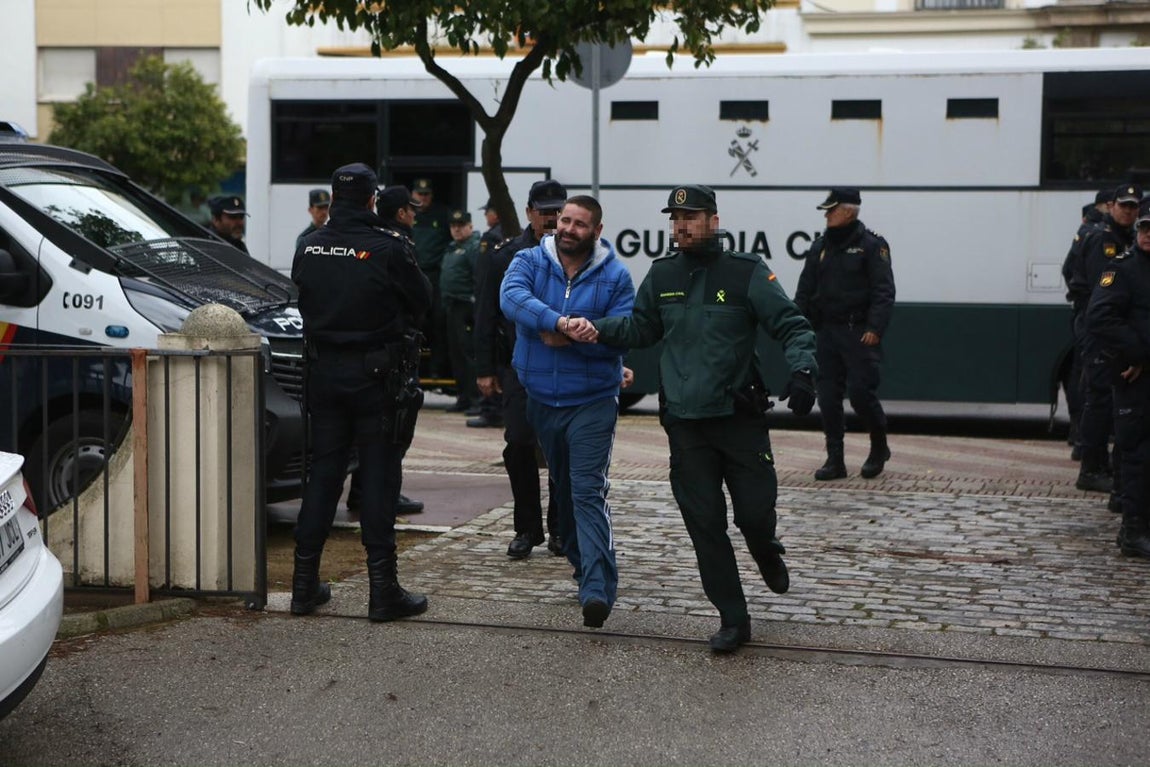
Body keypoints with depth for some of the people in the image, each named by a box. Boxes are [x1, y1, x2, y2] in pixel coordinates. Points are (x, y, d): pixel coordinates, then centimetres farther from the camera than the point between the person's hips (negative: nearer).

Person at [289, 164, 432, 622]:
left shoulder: (309, 249, 0)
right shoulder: (388, 249, -13)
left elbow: (304, 301, 10)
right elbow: (422, 300, -2)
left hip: (324, 373, 4)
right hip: (377, 374, -4)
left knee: (322, 472, 12)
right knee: (378, 476, 0)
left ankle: (305, 584, 15)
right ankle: (383, 590, 2)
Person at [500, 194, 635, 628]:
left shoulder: (615, 276, -4)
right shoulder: (530, 262, 0)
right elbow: (512, 299, -22)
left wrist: (567, 338, -22)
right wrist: (561, 322, -36)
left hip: (592, 401, -4)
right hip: (541, 399, 4)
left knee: (588, 492, -14)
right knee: (563, 489, 18)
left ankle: (598, 589, -21)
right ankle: (581, 563, 36)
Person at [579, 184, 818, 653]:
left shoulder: (746, 272, -6)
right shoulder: (662, 275, 7)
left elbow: (791, 326, -8)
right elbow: (640, 328, 18)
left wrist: (801, 369, -25)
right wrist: (598, 329, 1)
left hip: (740, 419, -3)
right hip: (684, 424, 3)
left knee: (754, 512, 0)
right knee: (705, 525, 3)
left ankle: (767, 553, 38)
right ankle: (733, 619, 14)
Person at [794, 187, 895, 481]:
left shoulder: (872, 245, -5)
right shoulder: (820, 247, 13)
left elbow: (884, 291, -10)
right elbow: (805, 291, 16)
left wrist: (875, 328, -19)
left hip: (860, 333, -6)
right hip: (827, 331, 6)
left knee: (861, 391, -8)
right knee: (828, 395, 2)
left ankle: (879, 447, 16)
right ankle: (835, 459, 9)